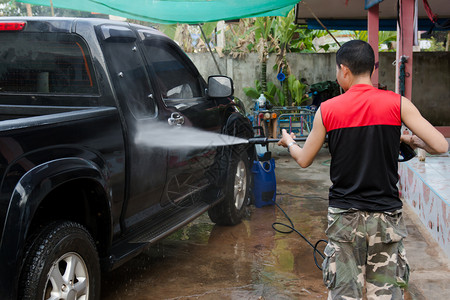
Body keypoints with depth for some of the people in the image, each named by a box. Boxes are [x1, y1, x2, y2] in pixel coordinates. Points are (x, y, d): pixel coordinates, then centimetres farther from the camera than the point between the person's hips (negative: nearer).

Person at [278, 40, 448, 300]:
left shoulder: (327, 110, -4)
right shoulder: (397, 104, -5)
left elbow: (304, 160, 6)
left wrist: (289, 142, 28)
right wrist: (414, 142, 12)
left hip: (344, 216, 0)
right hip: (386, 215, 0)